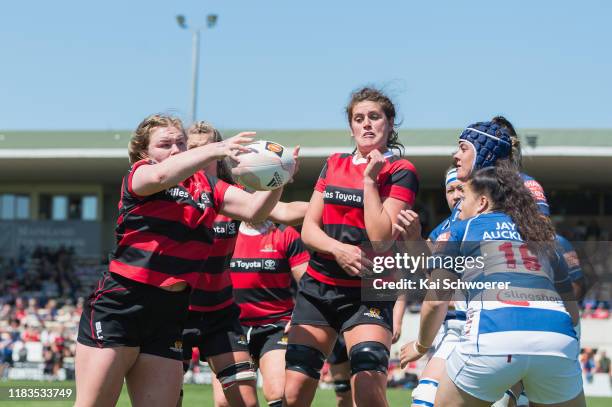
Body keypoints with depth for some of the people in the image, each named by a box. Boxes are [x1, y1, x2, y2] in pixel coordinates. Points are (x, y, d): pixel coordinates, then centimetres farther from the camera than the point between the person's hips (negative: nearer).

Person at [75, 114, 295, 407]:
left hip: (170, 314, 5)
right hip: (119, 305, -5)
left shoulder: (207, 186, 12)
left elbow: (254, 210, 1)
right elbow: (162, 175, -25)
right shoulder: (137, 175, -1)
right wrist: (215, 150, -35)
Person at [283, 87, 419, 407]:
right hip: (318, 286, 5)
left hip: (368, 293, -5)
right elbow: (308, 229, 6)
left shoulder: (400, 172, -3)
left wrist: (369, 179, -13)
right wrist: (338, 249, -13)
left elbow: (381, 238, -15)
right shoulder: (333, 165, 12)